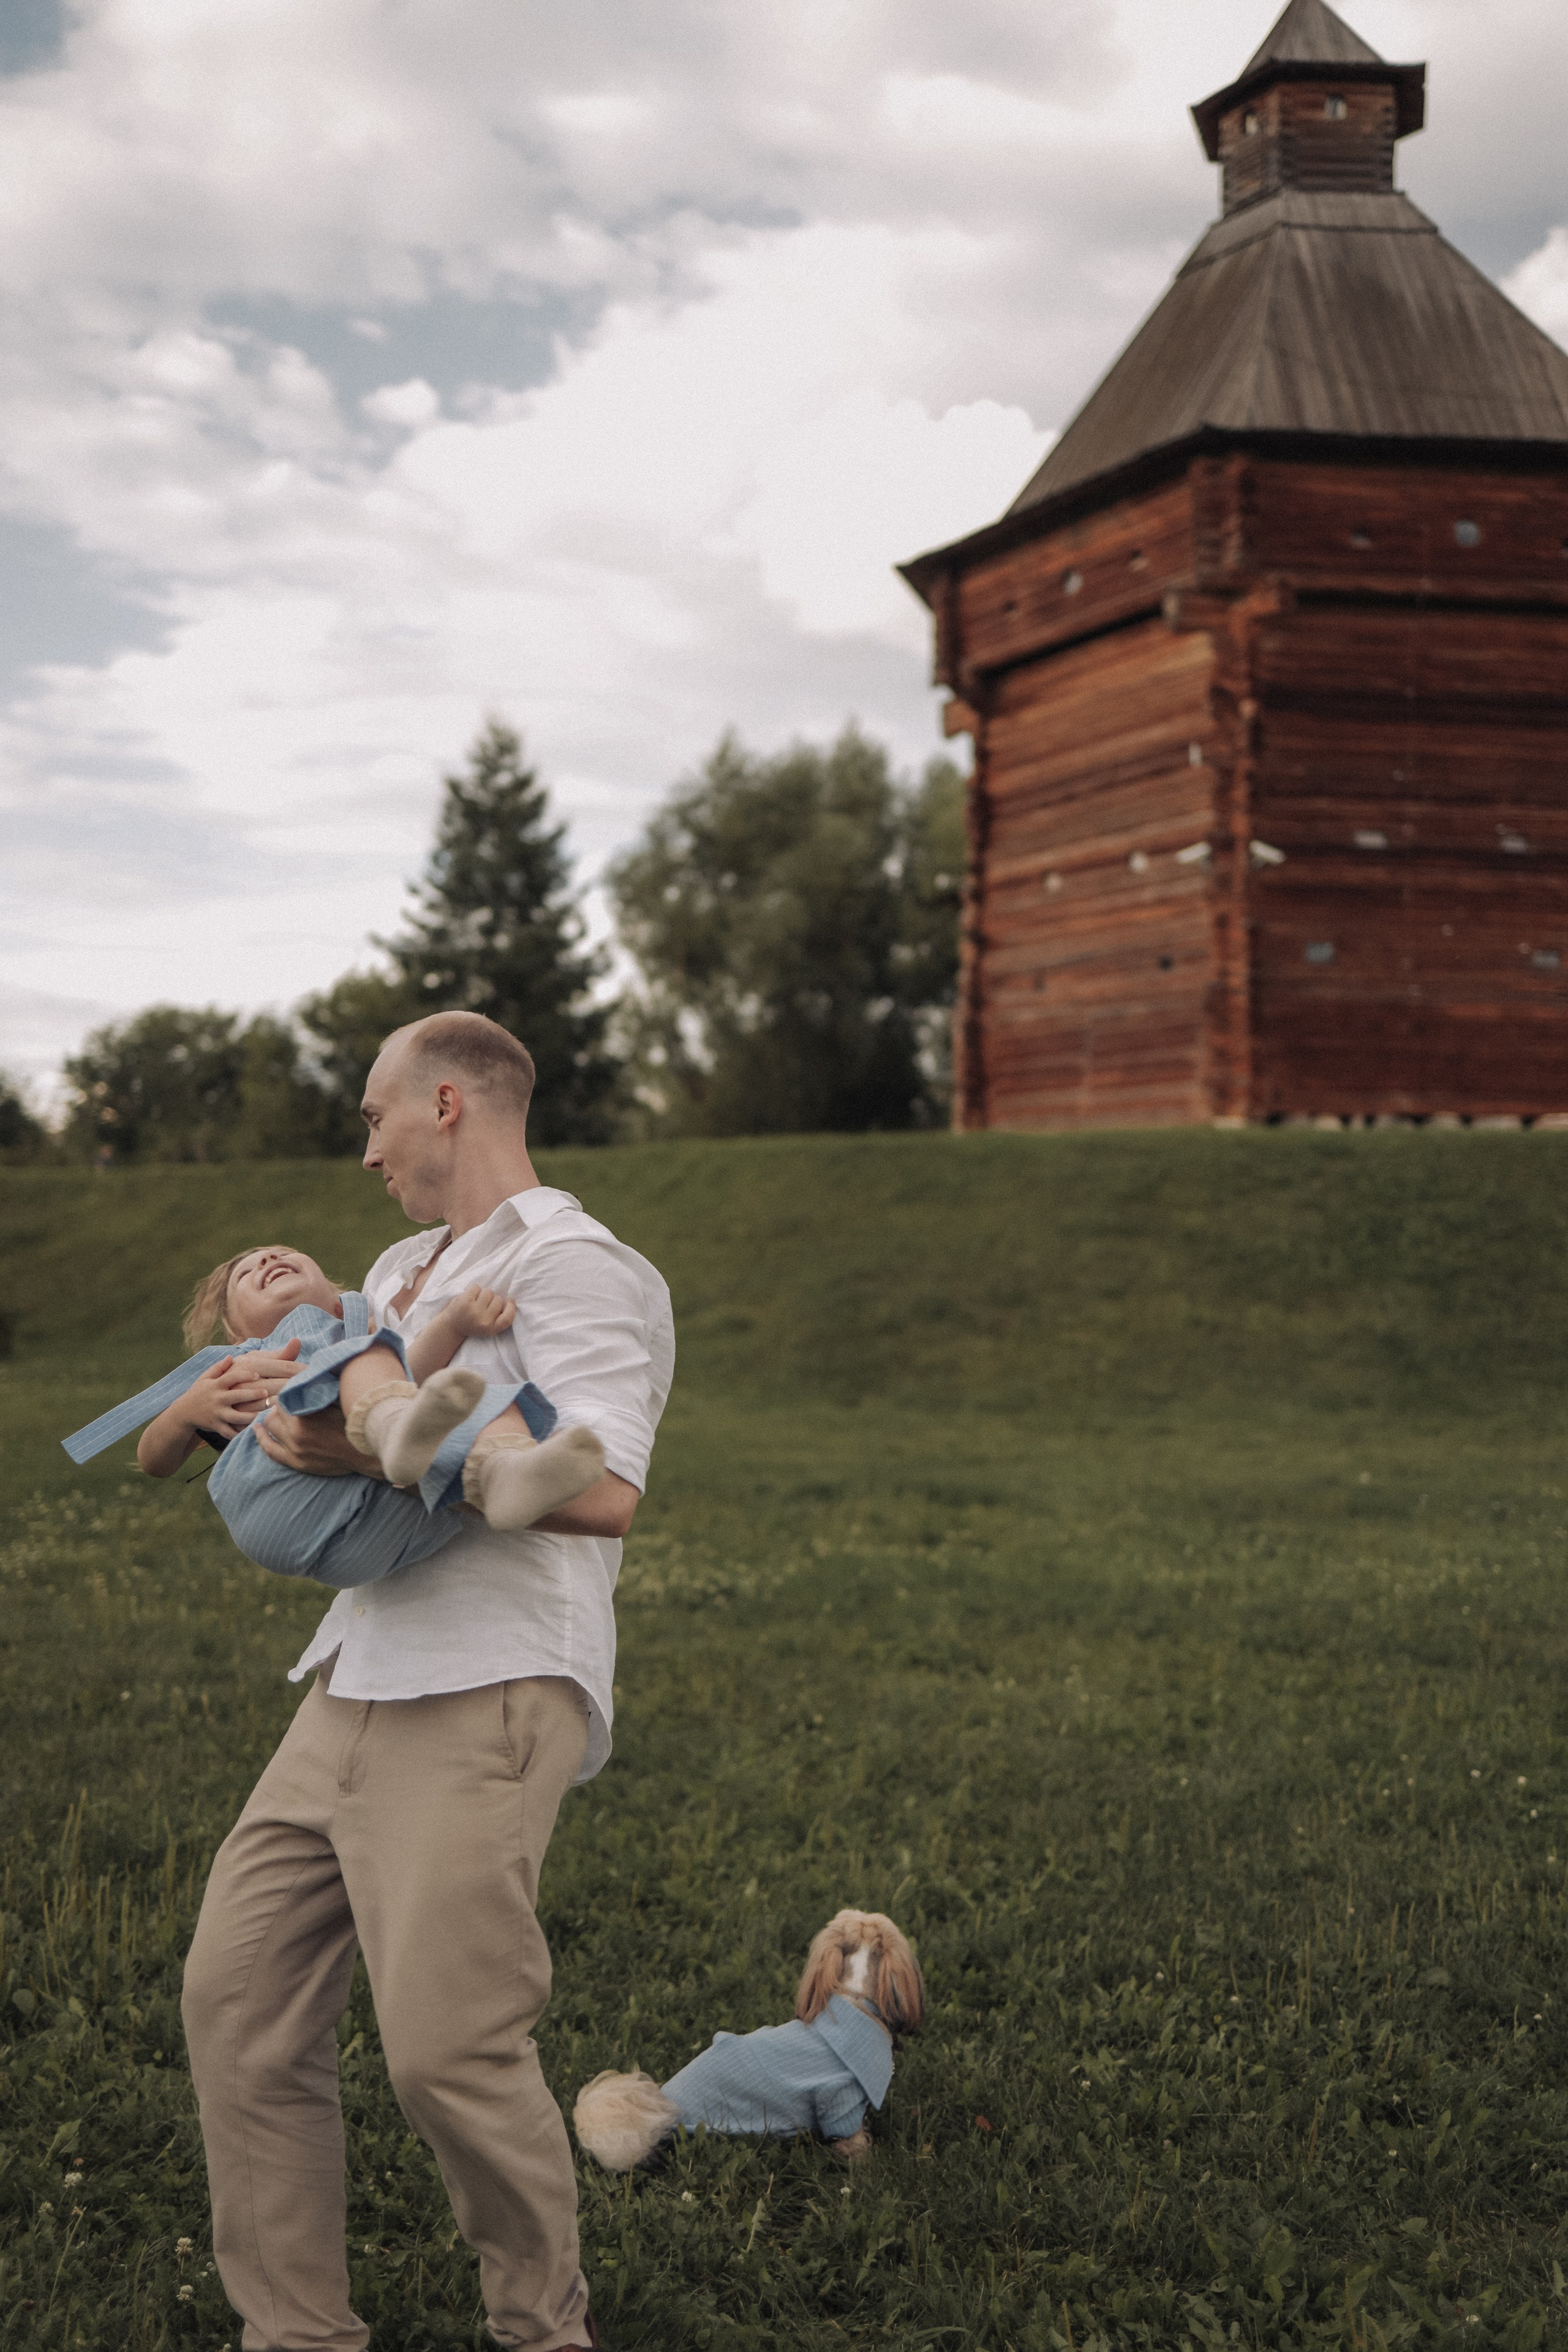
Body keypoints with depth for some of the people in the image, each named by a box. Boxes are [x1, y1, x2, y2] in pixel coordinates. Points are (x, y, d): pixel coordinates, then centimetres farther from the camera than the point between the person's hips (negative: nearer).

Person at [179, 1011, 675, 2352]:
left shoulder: (568, 1262, -7)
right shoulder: (402, 1272, 23)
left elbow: (603, 1488, -20)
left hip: (484, 1699, -9)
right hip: (353, 1692, 9)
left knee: (447, 2044, -11)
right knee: (239, 1996, 5)